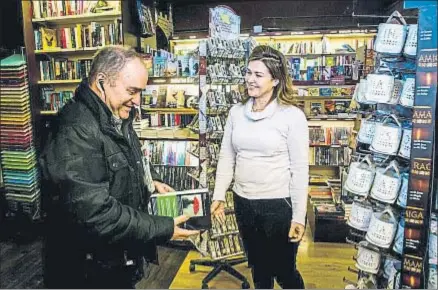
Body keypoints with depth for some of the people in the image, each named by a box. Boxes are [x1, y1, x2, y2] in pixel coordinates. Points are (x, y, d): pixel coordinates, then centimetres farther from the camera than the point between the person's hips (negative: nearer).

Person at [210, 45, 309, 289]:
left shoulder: (292, 116, -12)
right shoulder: (236, 112, 2)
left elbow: (300, 169, -11)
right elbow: (227, 157, 8)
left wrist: (299, 216, -12)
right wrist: (219, 196, 4)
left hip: (279, 205, -4)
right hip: (243, 202, 5)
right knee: (258, 267, 23)